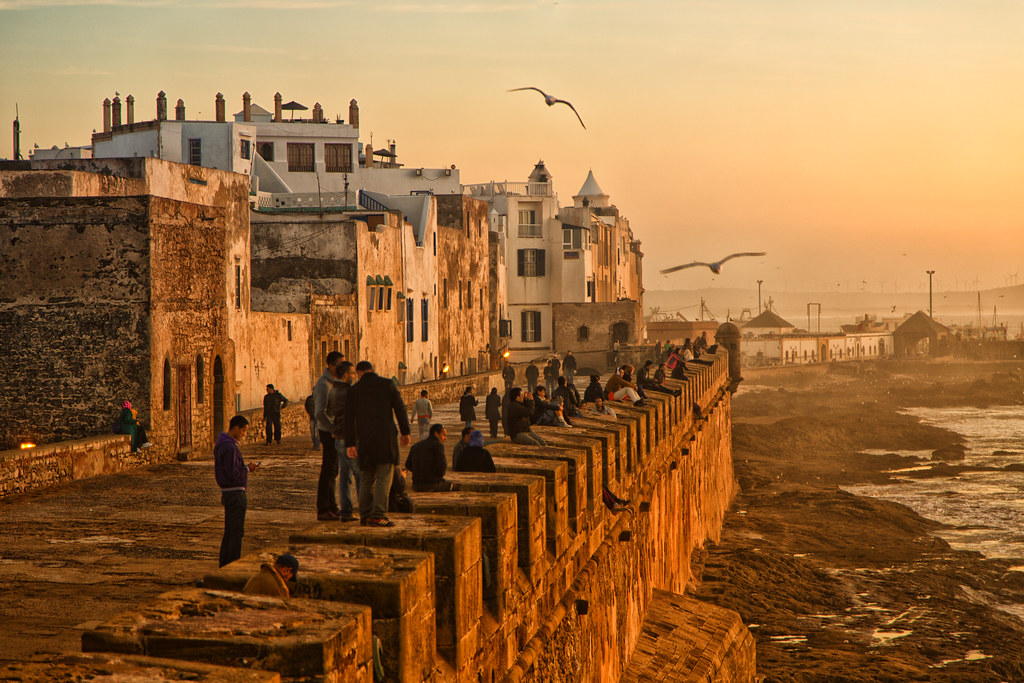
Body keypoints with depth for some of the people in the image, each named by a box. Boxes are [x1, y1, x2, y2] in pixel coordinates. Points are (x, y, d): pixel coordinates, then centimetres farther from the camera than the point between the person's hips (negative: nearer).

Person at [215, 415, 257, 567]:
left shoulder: (222, 443, 13)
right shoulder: (229, 447, -20)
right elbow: (234, 474, -24)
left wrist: (247, 467, 8)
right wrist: (248, 468, -7)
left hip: (227, 492, 10)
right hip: (235, 493, -10)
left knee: (229, 532, 16)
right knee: (236, 532, -5)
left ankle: (224, 565, 22)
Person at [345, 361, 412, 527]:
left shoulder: (354, 390, 6)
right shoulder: (387, 384, 2)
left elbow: (349, 419, 4)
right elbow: (400, 409, -1)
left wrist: (350, 444, 9)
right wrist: (405, 432, 7)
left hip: (364, 438, 3)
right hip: (386, 436, -2)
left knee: (366, 477, 13)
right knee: (384, 477, -4)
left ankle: (365, 515, 11)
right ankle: (378, 515, -13)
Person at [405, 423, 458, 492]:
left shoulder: (415, 446, 14)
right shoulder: (438, 445, -7)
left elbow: (408, 466, 18)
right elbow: (442, 466, -15)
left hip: (417, 486, 5)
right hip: (433, 483, -5)